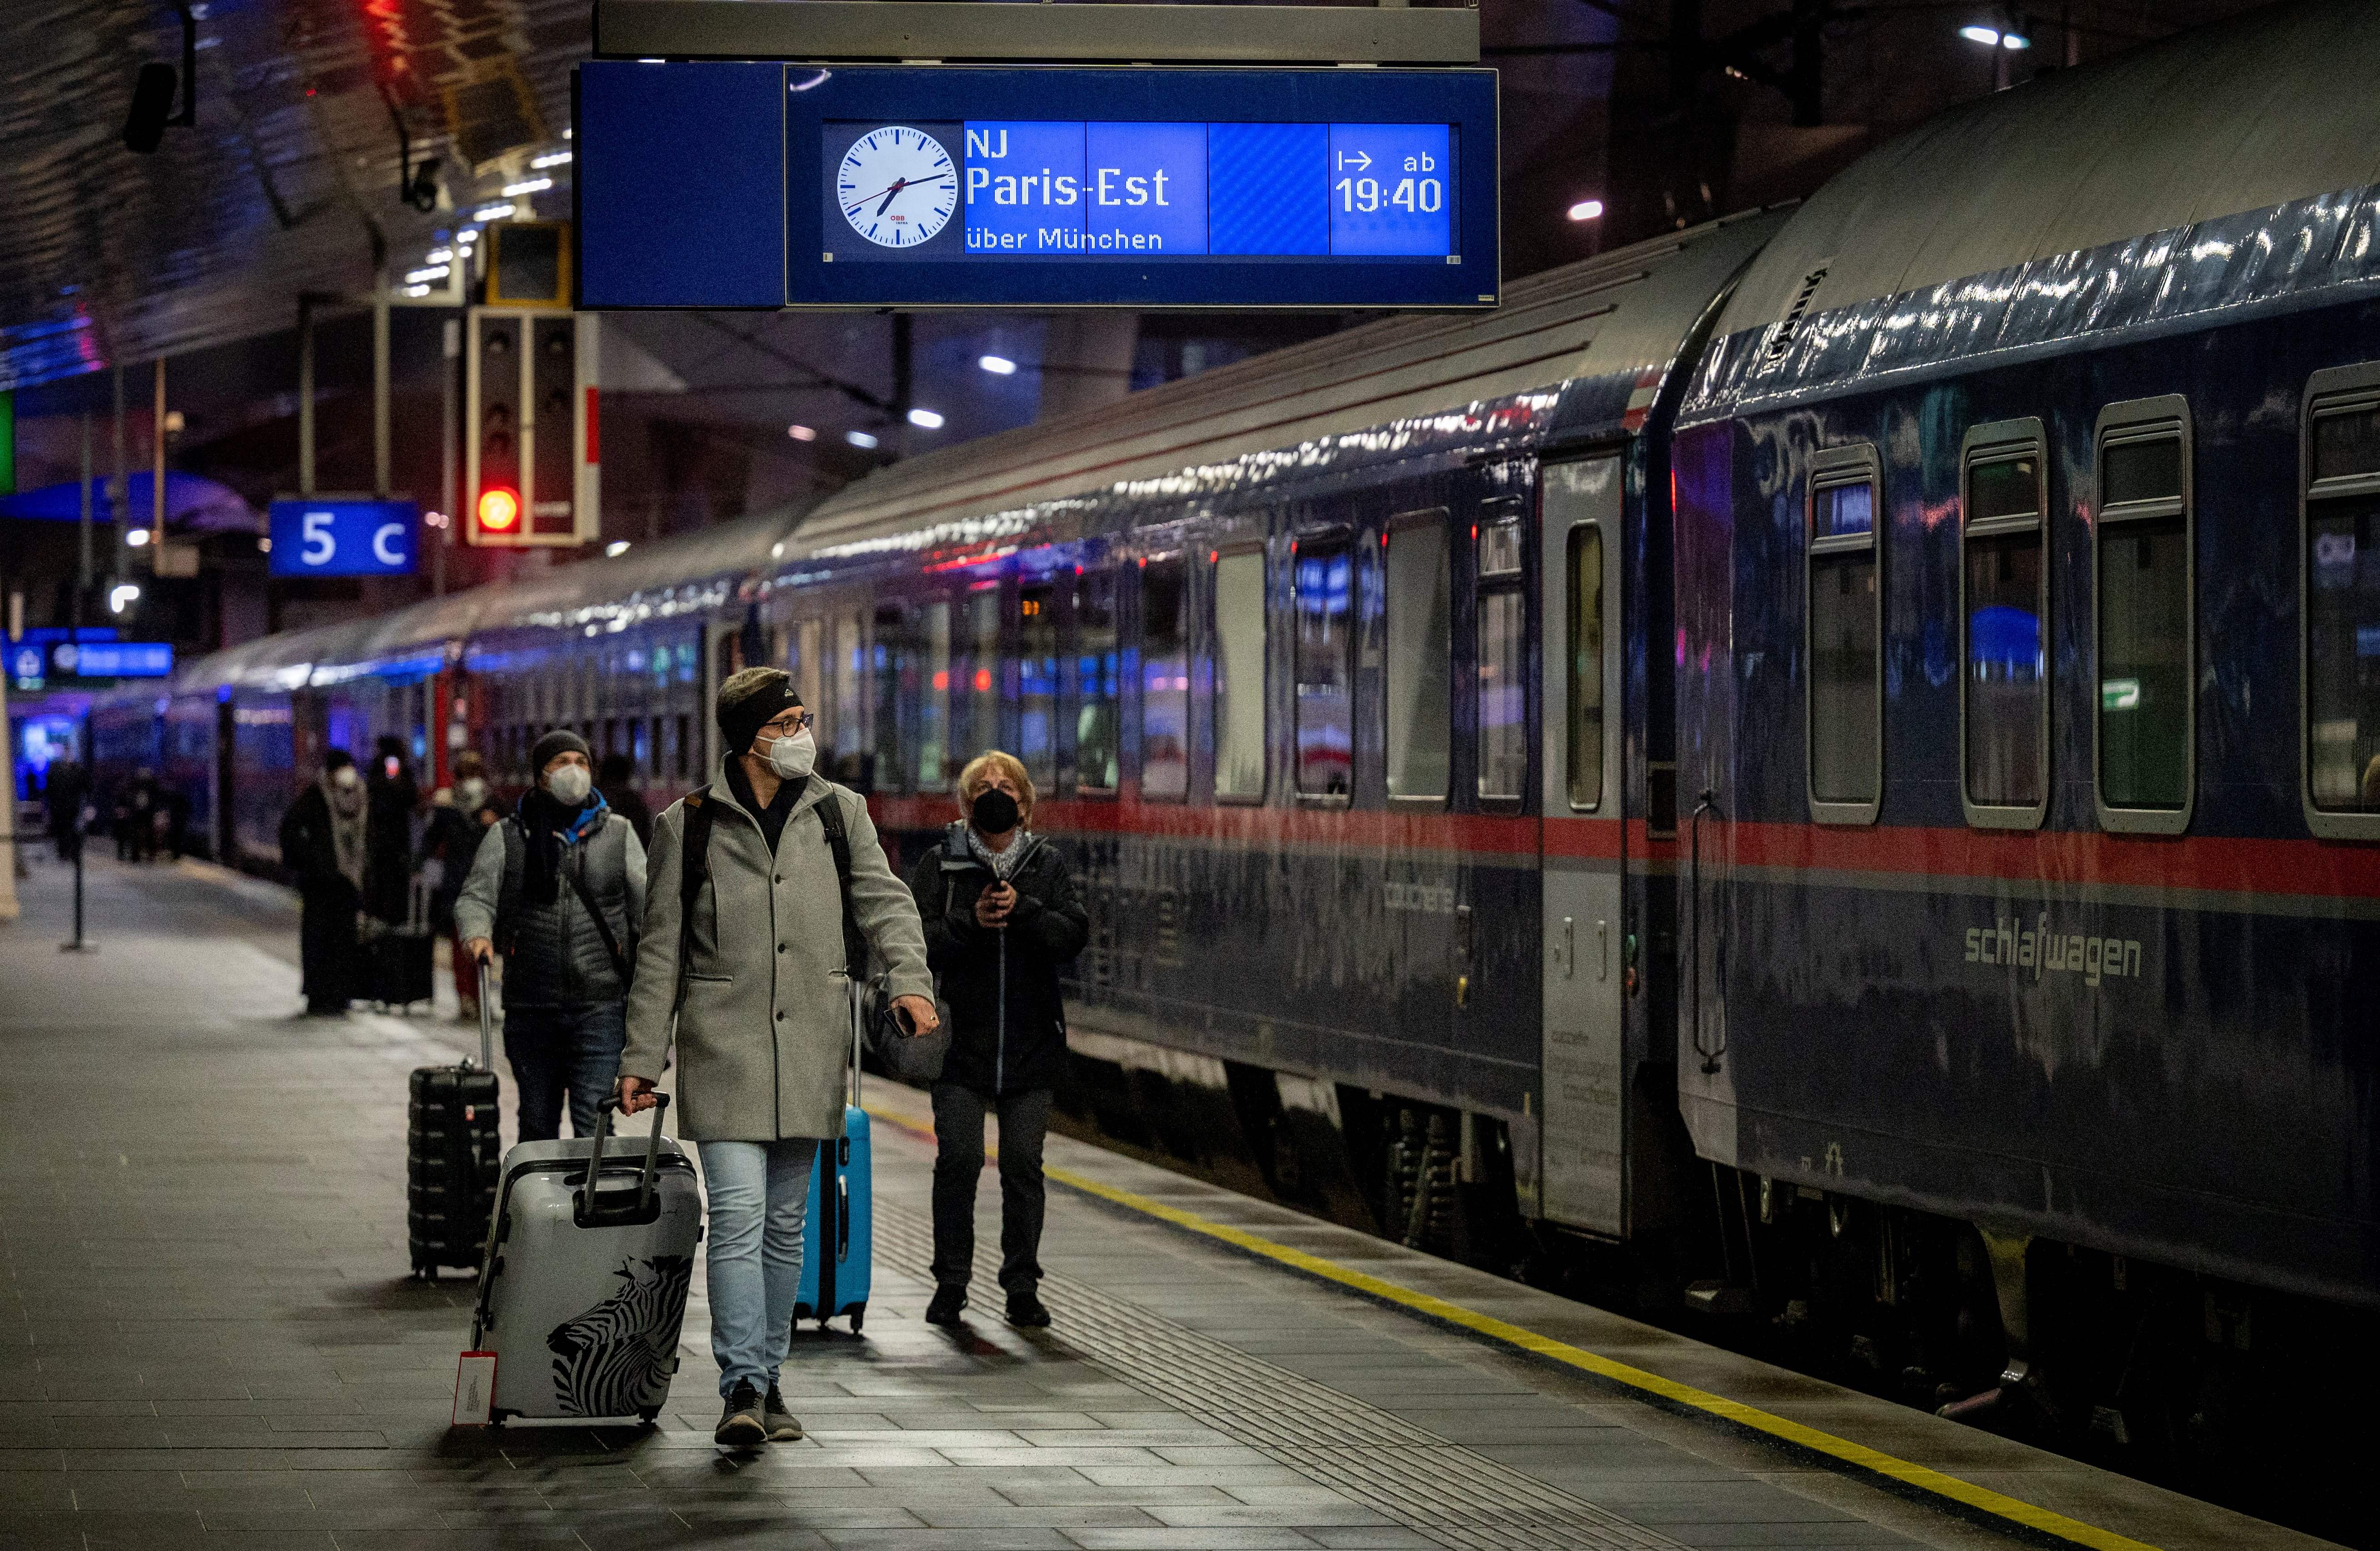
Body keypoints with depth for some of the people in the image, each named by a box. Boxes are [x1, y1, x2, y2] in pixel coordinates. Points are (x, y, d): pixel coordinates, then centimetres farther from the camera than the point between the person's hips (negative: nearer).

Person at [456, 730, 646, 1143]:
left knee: (593, 1124, -10)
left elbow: (646, 908, 11)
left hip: (599, 1006, -1)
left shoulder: (618, 834, 10)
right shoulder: (508, 837, 9)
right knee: (536, 1123, 10)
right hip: (530, 1007, 1)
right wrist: (477, 934, -20)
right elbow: (476, 895, 3)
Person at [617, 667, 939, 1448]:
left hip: (810, 1046, 3)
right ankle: (743, 1389, -16)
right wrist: (642, 1056, 3)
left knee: (785, 1222, 9)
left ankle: (767, 1379, 18)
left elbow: (883, 900, 1)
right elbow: (661, 950, 5)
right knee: (738, 1215, -13)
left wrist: (909, 980, -18)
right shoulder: (689, 824, 2)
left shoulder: (839, 811, 9)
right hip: (724, 1043, -3)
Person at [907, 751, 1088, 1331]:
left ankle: (1022, 1284, 10)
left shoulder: (1048, 866, 10)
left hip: (1031, 1044, 1)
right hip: (962, 1043, -1)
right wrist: (971, 923, -17)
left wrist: (1023, 912, -17)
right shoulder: (940, 865, 5)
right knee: (959, 1158, -8)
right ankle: (950, 1283, 3)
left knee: (1024, 1164, 1)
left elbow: (1073, 936, -2)